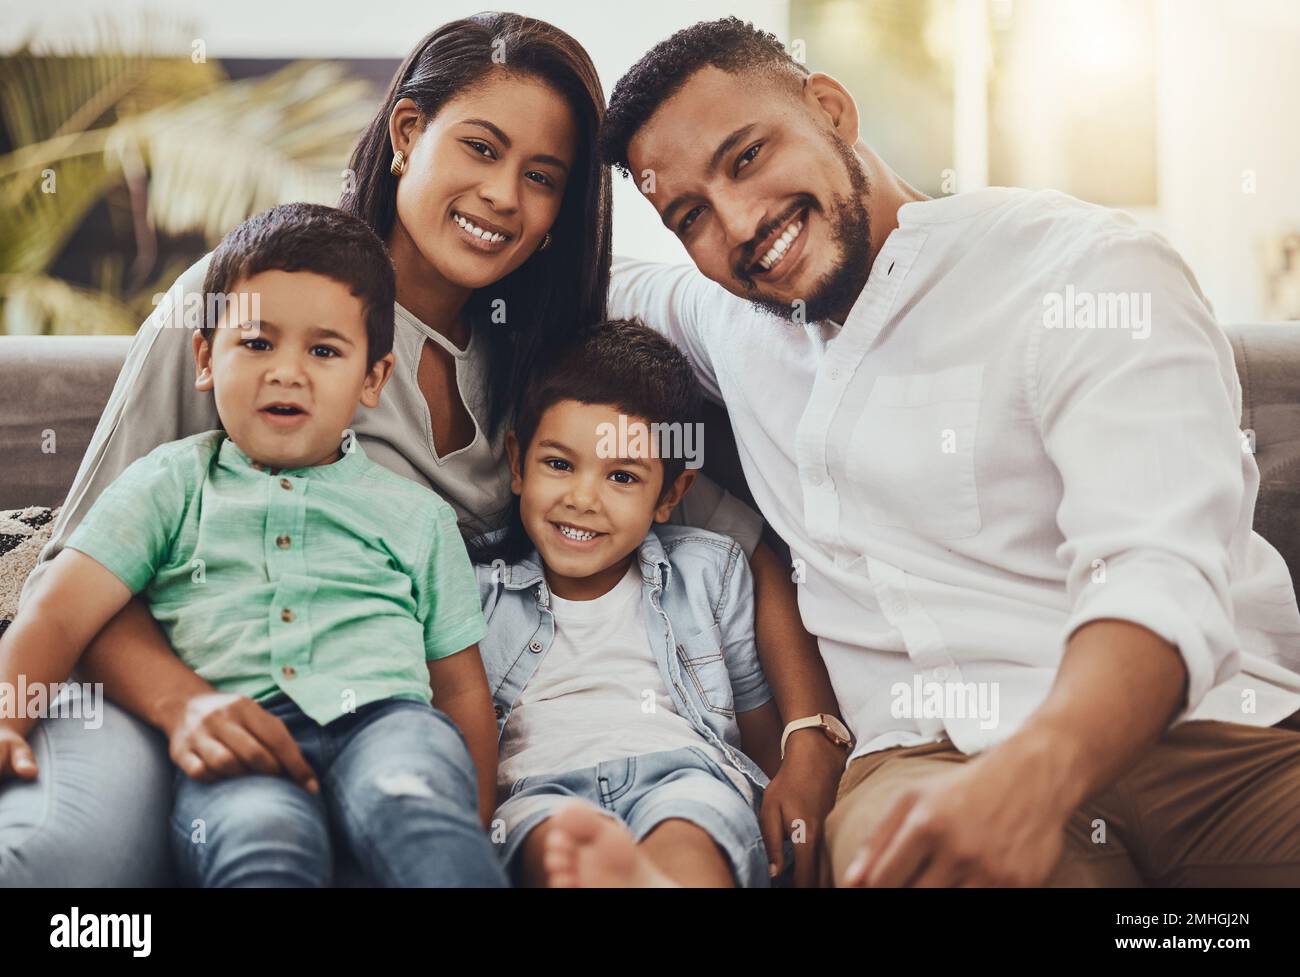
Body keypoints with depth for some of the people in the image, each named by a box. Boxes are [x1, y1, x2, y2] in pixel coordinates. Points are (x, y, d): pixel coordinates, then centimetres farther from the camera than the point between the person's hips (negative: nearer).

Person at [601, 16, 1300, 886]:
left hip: (1208, 737, -2)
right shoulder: (730, 319, 18)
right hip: (927, 762, 3)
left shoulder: (1085, 264, 0)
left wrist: (1030, 778, -35)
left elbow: (1162, 573, -15)